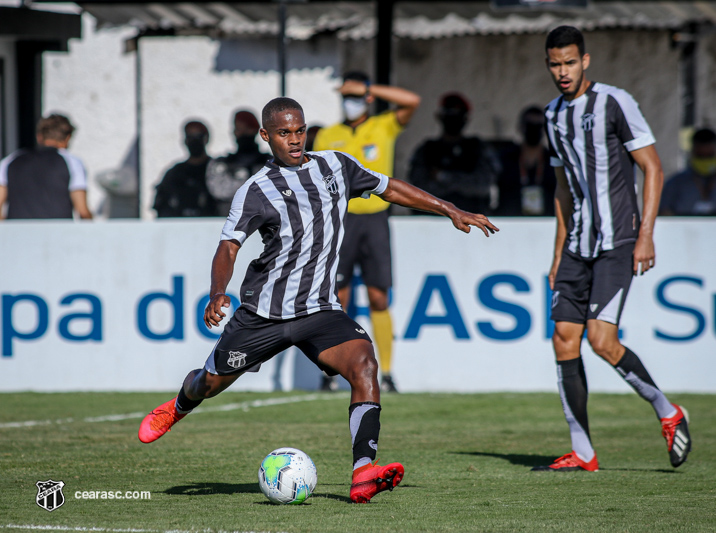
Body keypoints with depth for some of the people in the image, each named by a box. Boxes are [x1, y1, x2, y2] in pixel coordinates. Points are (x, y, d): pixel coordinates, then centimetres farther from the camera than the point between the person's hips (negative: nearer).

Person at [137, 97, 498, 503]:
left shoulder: (336, 166, 7)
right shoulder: (256, 191, -5)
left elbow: (389, 187, 19)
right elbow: (228, 248, -12)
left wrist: (452, 211, 16)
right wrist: (218, 294, -31)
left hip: (320, 311, 2)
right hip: (263, 313, -2)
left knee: (364, 365, -25)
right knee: (211, 382, 11)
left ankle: (364, 473, -34)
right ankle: (178, 408, 50)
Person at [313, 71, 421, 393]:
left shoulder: (384, 127, 7)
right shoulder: (327, 136, 10)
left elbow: (412, 101, -10)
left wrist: (367, 88, -10)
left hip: (375, 219, -1)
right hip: (340, 219, 1)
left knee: (378, 297, -4)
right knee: (337, 297, -2)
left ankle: (386, 372, -1)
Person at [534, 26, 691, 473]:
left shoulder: (615, 103, -8)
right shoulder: (555, 114, 14)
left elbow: (653, 169, -8)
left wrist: (646, 234, -16)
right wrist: (559, 254, 20)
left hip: (617, 243, -7)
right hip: (578, 246, 7)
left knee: (602, 339, -17)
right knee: (564, 340, -1)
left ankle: (668, 413, 4)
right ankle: (582, 453, 6)